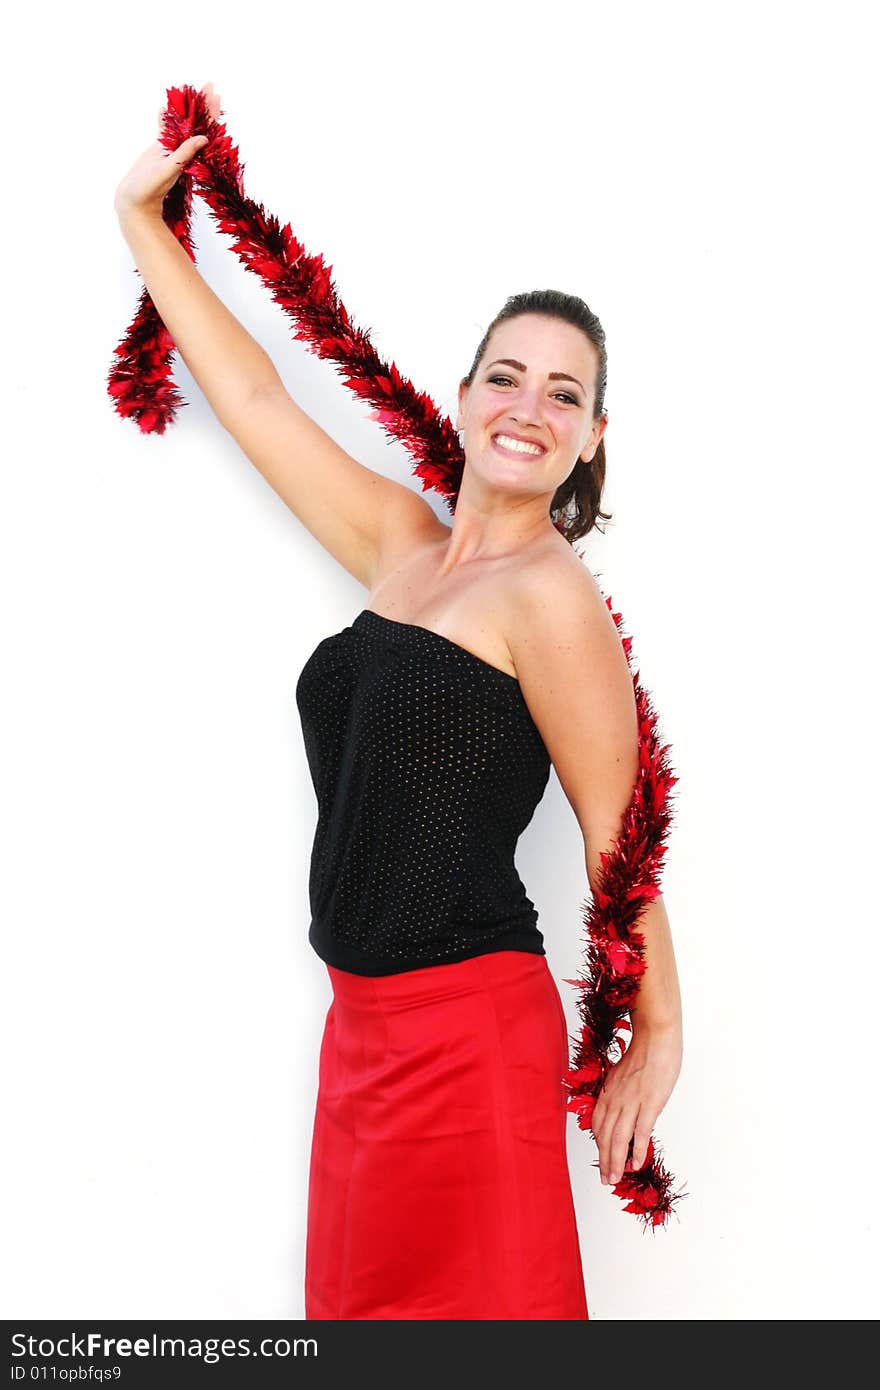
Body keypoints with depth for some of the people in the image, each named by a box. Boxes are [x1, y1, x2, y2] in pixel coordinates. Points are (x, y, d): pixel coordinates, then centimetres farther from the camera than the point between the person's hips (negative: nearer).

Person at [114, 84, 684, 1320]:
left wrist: (659, 1036, -4)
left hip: (468, 1027, -7)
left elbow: (621, 840, -9)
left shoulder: (550, 595, -11)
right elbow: (258, 400, 17)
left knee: (469, 1297, 3)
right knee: (362, 1297, 16)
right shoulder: (405, 547, 9)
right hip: (365, 1021, 7)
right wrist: (143, 224, 23)